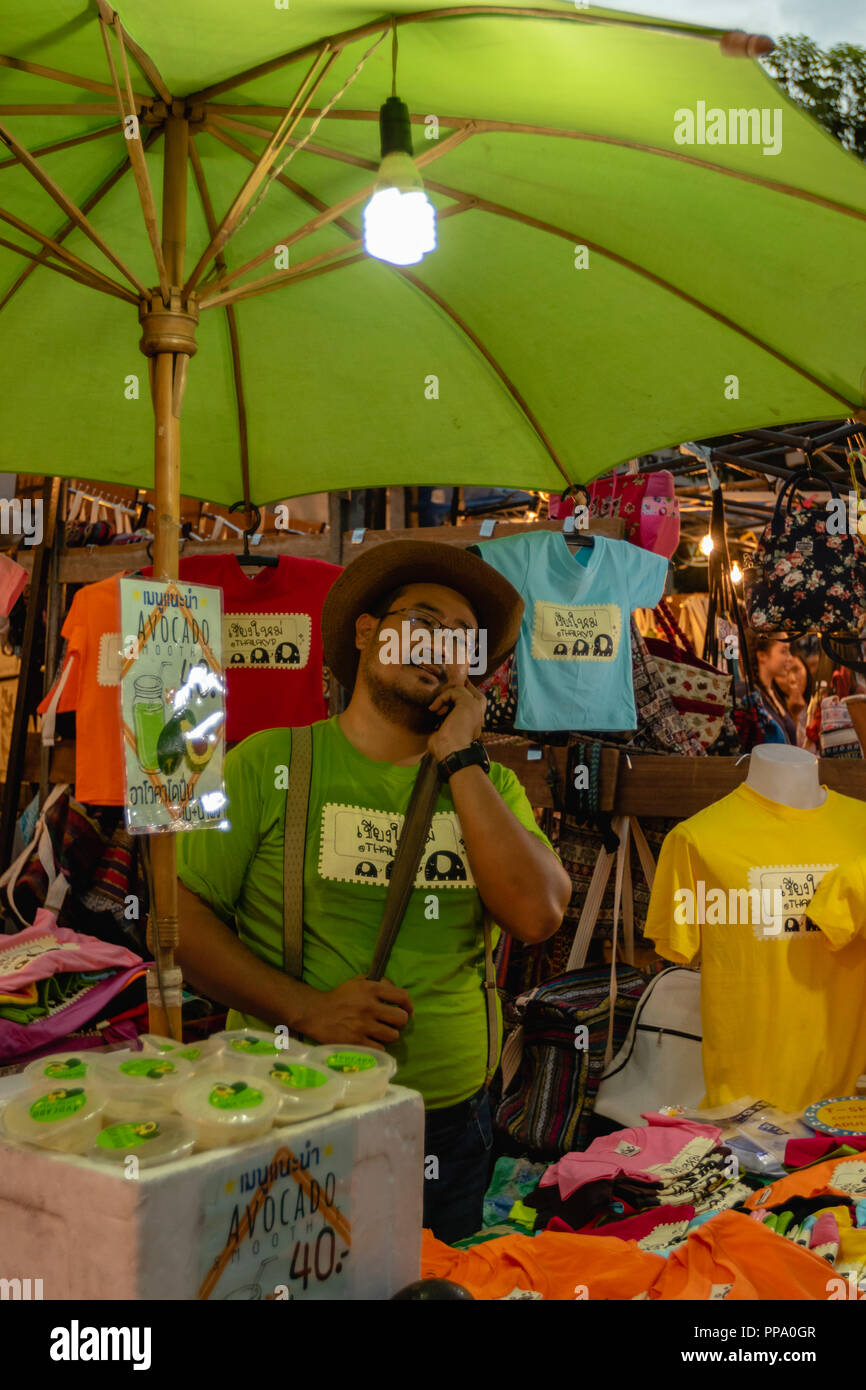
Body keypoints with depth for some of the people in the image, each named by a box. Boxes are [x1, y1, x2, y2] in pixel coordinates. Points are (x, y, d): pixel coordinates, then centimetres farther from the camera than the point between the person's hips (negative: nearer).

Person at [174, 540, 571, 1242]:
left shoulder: (490, 784, 6)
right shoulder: (271, 763, -3)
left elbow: (539, 916, -10)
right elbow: (180, 912, -5)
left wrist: (461, 760, -10)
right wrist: (305, 1008, -17)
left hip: (452, 1126, 3)